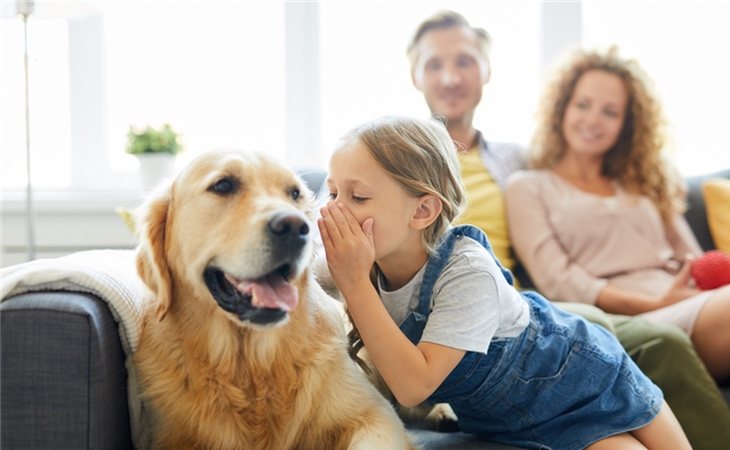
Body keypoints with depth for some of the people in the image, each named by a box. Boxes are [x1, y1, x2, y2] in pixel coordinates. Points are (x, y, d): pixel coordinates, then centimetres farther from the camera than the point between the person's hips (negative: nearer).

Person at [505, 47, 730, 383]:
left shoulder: (644, 183, 30)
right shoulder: (529, 187, 14)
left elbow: (694, 261, 22)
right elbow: (557, 279, -1)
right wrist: (654, 305, -13)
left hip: (690, 305, 5)